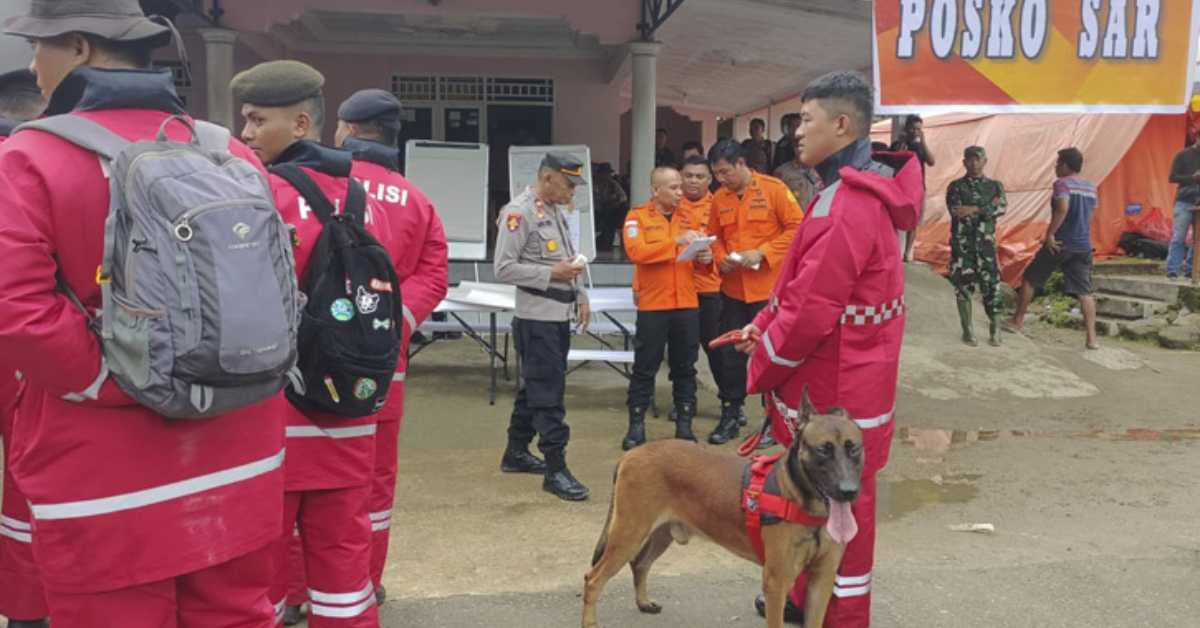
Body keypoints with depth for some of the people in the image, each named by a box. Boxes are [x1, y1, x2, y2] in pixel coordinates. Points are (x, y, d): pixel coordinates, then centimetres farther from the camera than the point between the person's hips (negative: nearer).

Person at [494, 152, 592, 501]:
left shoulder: (557, 210, 14)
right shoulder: (519, 212, -14)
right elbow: (503, 268, -18)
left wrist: (580, 296, 12)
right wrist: (551, 274, -20)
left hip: (560, 315, 9)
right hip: (537, 318, -9)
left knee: (535, 388, 17)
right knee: (548, 394, -6)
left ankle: (516, 453, 29)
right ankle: (555, 470, -1)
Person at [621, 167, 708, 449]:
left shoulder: (690, 217, 11)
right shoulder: (637, 216, -3)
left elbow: (701, 256, 16)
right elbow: (636, 252, -18)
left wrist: (705, 258, -9)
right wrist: (676, 241, -22)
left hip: (687, 304, 4)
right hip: (652, 304, -4)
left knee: (685, 367, 9)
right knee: (644, 367, 3)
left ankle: (684, 425, 18)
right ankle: (636, 425, 12)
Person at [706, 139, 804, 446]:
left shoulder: (773, 189, -9)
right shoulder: (719, 198, 5)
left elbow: (797, 227, -10)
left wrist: (762, 252, -18)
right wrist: (721, 257, -5)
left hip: (768, 287, -4)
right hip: (733, 289, 4)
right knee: (731, 354, 10)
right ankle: (730, 416, 22)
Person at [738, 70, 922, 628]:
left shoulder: (849, 206, -24)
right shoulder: (853, 191, 12)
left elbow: (812, 309, -25)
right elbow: (806, 284, 17)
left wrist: (762, 367, -11)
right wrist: (764, 325, 5)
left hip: (838, 389, -10)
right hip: (833, 378, 10)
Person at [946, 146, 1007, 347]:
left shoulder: (995, 185, 11)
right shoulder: (956, 186, 5)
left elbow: (1001, 208, -8)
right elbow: (956, 212, -11)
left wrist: (974, 209, -18)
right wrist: (987, 207, -9)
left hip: (986, 242, 1)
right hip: (962, 242, -1)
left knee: (991, 284, -3)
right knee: (963, 284, -1)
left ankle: (995, 330, 8)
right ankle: (967, 330, 9)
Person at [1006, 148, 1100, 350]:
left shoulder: (1062, 183, -10)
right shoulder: (1091, 187, 13)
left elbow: (1062, 208, -26)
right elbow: (1089, 217, 19)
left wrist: (1050, 234, -21)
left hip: (1059, 244, -6)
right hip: (1083, 246, 6)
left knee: (1029, 279, 12)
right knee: (1085, 292, 4)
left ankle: (1017, 321, 21)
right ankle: (1092, 338, -2)